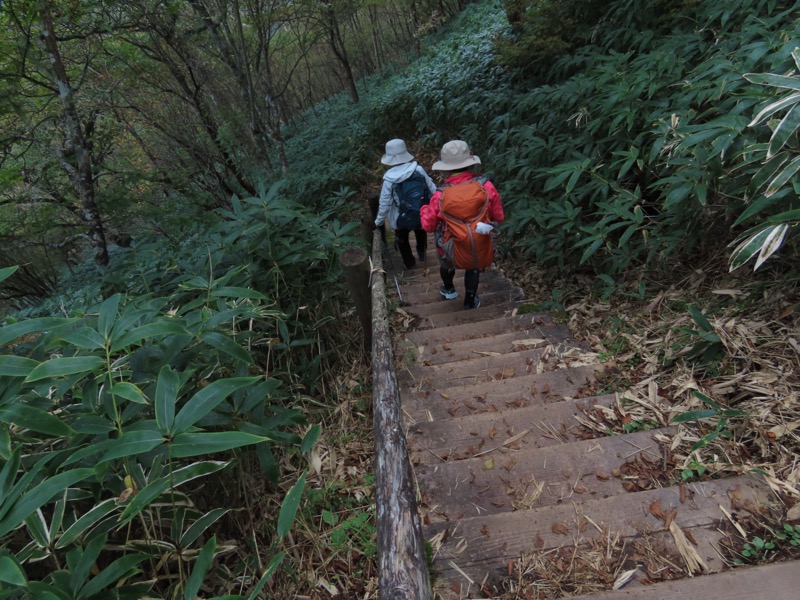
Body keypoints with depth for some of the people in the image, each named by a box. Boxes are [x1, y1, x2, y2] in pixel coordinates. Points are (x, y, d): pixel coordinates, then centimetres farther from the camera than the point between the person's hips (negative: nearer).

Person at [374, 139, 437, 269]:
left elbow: (384, 203, -15)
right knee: (421, 232, 35)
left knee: (402, 239, 28)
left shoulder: (389, 179, -20)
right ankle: (422, 254, 56)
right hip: (422, 214, 3)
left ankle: (410, 263, 44)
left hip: (403, 219, -2)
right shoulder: (419, 170, -14)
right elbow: (433, 189, -6)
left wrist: (378, 222, 0)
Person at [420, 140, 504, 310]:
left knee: (447, 263, 35)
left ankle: (448, 289, 58)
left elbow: (428, 225, -5)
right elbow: (499, 217, -4)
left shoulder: (440, 196, -19)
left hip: (455, 253, 0)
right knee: (474, 269, 33)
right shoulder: (486, 186, -18)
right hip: (481, 250, 1)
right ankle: (470, 302, 50)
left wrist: (424, 210, 15)